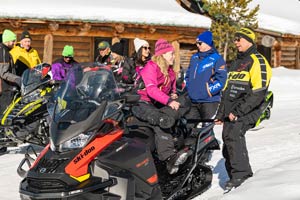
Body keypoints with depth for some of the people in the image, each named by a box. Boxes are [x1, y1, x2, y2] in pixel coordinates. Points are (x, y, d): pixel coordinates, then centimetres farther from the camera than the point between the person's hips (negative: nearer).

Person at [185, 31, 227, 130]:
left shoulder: (217, 59, -6)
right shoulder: (194, 58, 15)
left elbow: (221, 81, -13)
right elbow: (188, 75, 24)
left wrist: (208, 91, -15)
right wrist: (188, 89, 11)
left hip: (209, 101, -6)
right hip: (192, 101, 6)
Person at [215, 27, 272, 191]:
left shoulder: (258, 61, -5)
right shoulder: (236, 63, 22)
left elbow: (258, 93, -16)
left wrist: (238, 111, -20)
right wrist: (221, 113, 20)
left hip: (247, 111, -8)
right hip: (231, 112, 8)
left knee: (233, 134, -28)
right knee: (228, 148, 6)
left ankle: (241, 173, -22)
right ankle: (233, 174, 19)